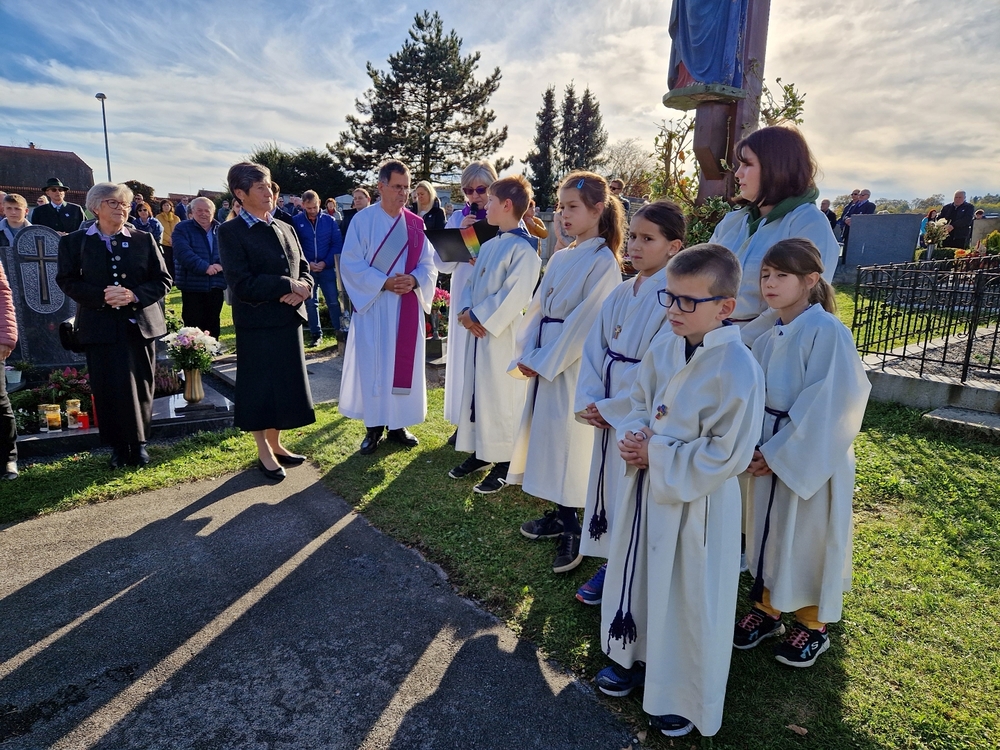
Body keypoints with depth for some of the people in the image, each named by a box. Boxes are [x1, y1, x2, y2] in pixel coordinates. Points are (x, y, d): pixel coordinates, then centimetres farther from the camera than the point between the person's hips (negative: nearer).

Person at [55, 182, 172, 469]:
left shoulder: (144, 240, 5)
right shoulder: (75, 242, 4)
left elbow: (163, 280, 2)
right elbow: (67, 281, 1)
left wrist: (134, 295, -14)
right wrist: (102, 296, -16)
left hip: (140, 324, 1)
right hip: (101, 326, -1)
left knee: (140, 387, 7)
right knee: (107, 389, 1)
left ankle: (138, 443, 22)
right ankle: (118, 446, 15)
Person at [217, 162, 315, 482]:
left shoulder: (285, 228, 10)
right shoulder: (231, 232, -10)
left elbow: (304, 270, 11)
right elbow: (242, 285, -19)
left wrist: (300, 291, -11)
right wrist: (288, 285, -18)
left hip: (289, 320, 6)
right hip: (257, 326, -6)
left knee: (285, 387, 14)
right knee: (260, 389, 7)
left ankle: (276, 444, 31)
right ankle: (264, 453, 23)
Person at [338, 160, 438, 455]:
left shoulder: (416, 224, 6)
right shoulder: (362, 220, -4)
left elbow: (428, 264, 5)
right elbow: (350, 264, -8)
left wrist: (414, 280, -16)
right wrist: (384, 283, -18)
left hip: (408, 307, 4)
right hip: (373, 307, -3)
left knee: (405, 364, 8)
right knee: (372, 366, 1)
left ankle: (398, 425, 21)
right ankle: (374, 428, 14)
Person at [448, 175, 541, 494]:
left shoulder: (524, 249, -15)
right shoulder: (488, 246, 12)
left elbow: (514, 295, -22)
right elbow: (471, 284, 14)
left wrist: (478, 316, -16)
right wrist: (466, 311, -4)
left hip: (503, 334, -8)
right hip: (479, 330, 9)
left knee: (501, 396, 0)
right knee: (476, 391, 15)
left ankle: (503, 464, 14)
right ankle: (480, 452, 30)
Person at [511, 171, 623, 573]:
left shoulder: (603, 262, -11)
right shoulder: (560, 258, 12)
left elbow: (585, 322, -16)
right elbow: (537, 308, 9)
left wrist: (544, 361, -15)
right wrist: (527, 355, -4)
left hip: (574, 363, -8)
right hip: (543, 361, 8)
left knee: (568, 441, -3)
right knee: (545, 433, 13)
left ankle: (572, 530, 12)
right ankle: (559, 514, 29)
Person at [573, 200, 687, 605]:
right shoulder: (619, 295, 6)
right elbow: (594, 349, 6)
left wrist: (610, 408, -15)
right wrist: (589, 402, -6)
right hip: (608, 414, 7)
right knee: (608, 485, 18)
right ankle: (611, 564, 37)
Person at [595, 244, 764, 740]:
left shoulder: (738, 369, -24)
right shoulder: (664, 345, -3)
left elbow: (726, 456, -23)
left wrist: (654, 454, -18)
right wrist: (631, 438, -10)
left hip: (697, 503, -7)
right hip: (646, 485, 7)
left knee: (690, 597, 12)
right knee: (638, 576, 23)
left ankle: (687, 696, 38)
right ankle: (636, 657, 49)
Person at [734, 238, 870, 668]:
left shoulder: (827, 332, -18)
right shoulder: (767, 339, 4)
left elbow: (826, 406, -20)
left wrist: (777, 453, -17)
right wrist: (757, 447, -3)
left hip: (812, 460, -6)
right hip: (768, 455, 6)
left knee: (810, 540, 10)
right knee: (768, 533, 17)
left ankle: (813, 626, 31)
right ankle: (767, 609, 37)